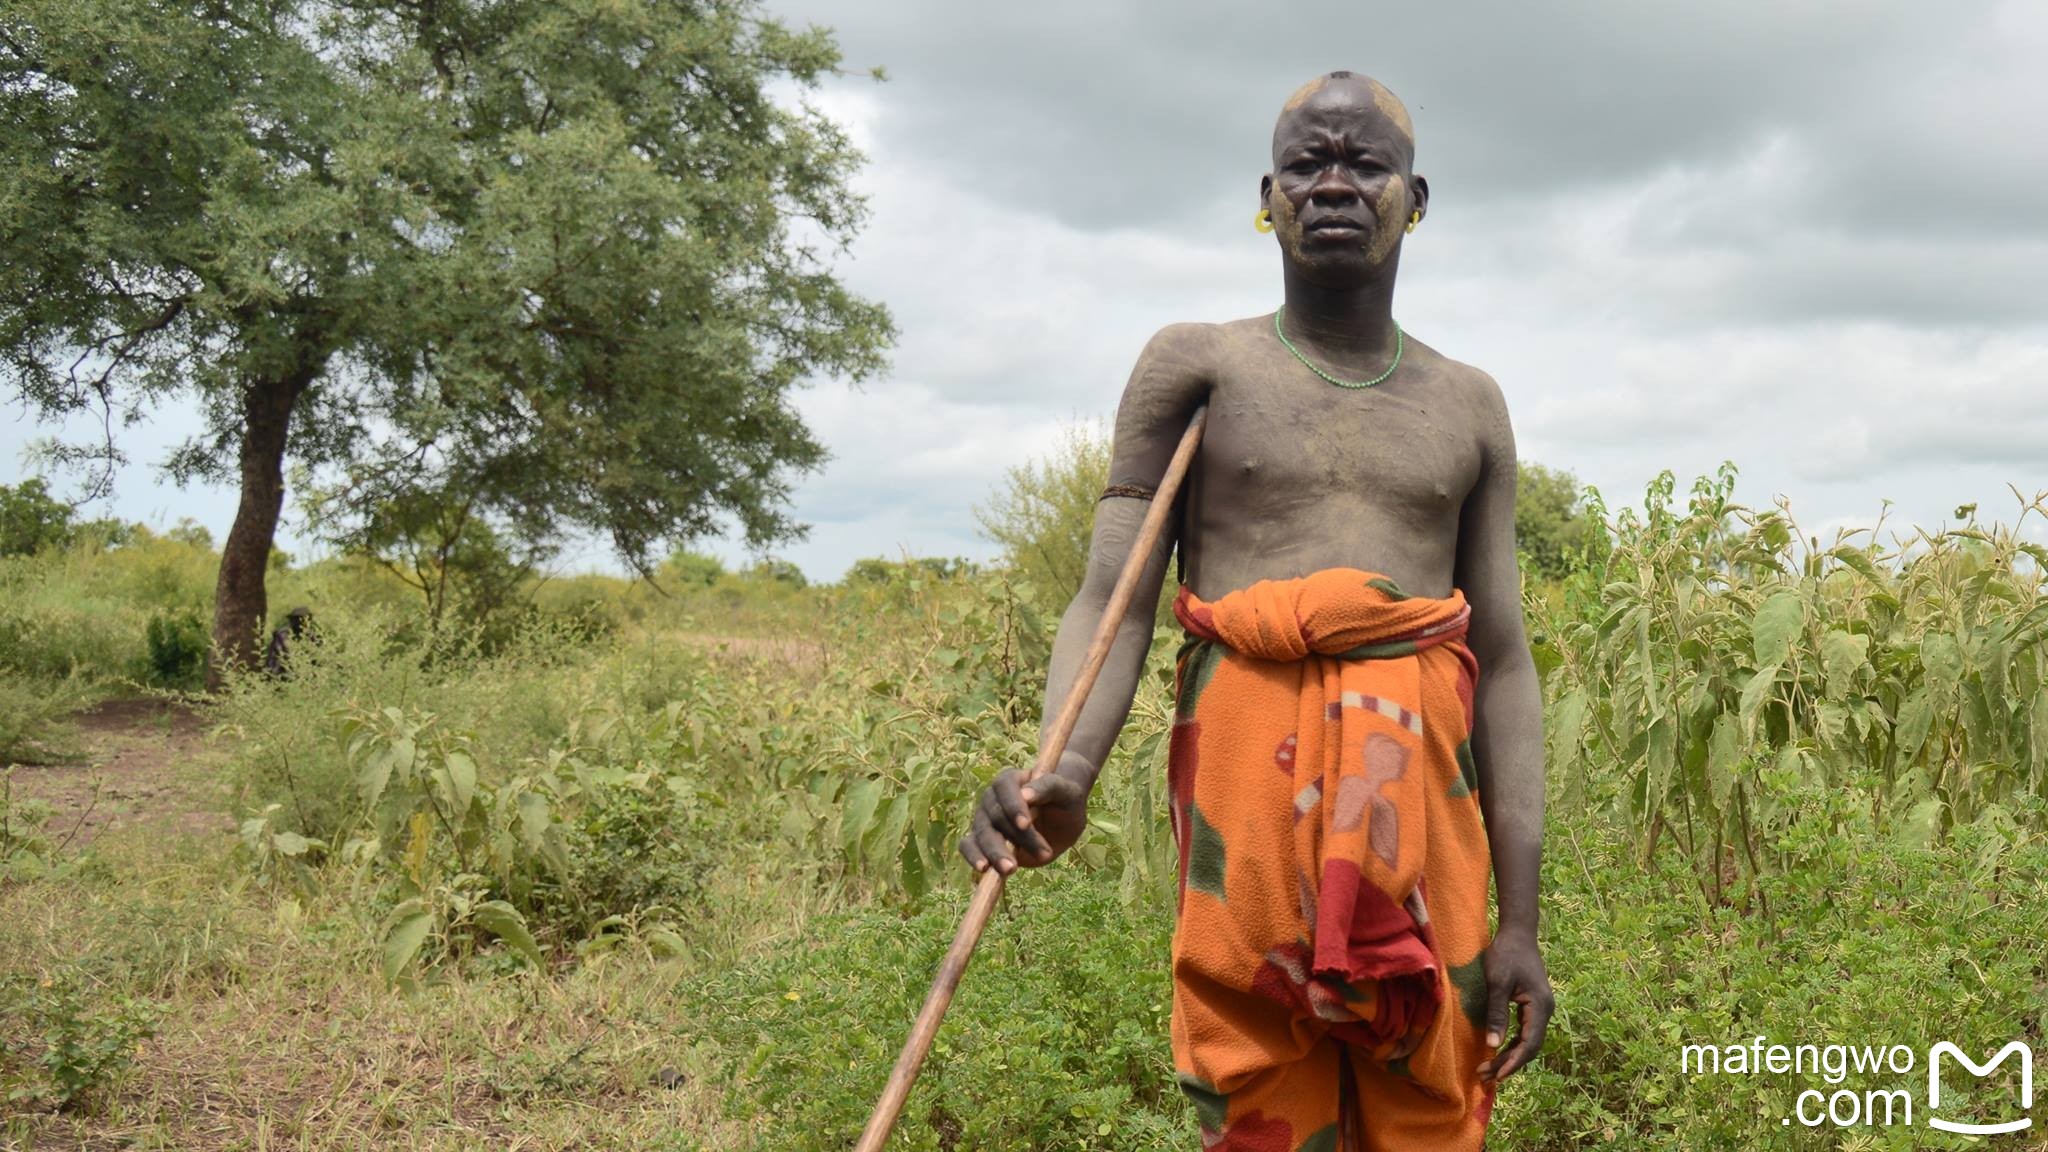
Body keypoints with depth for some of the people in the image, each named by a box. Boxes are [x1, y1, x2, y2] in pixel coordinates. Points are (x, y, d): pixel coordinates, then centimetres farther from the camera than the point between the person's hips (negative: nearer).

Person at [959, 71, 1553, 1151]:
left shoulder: (1468, 405, 15)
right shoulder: (1195, 366, 8)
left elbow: (1506, 665, 10)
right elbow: (1113, 605, 0)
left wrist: (1518, 918, 3)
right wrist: (1065, 771, -22)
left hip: (1422, 785, 2)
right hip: (1249, 782, -2)